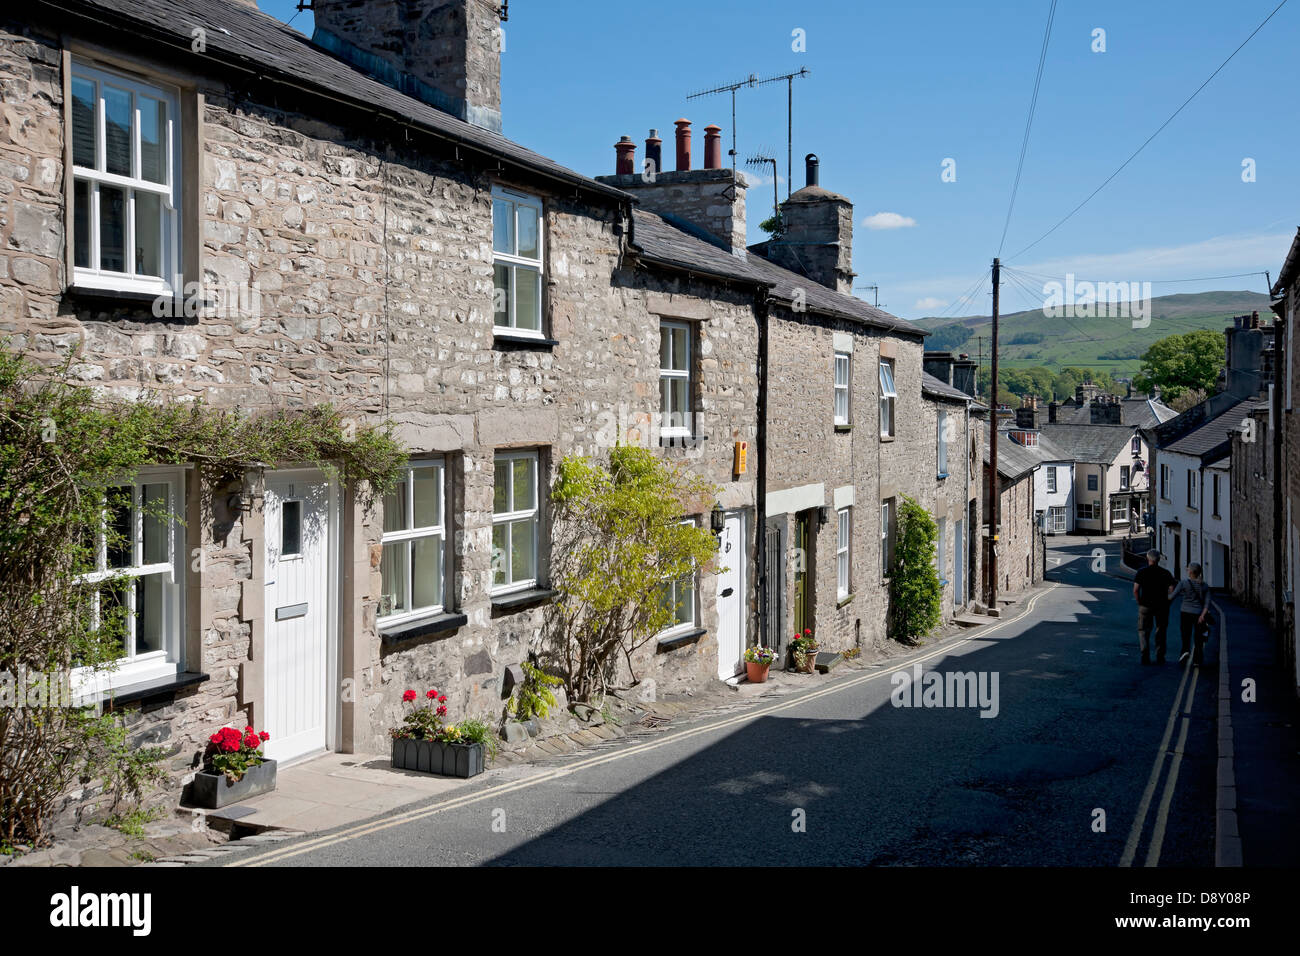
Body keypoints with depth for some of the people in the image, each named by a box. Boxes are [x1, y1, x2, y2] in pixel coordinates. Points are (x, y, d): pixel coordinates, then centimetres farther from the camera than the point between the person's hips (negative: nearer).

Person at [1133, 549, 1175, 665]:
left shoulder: (1141, 572, -4)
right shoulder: (1165, 573, 0)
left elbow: (1135, 590, -11)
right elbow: (1172, 589, -6)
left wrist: (1139, 602, 1)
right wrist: (1167, 603, 5)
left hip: (1145, 606, -1)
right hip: (1162, 606, 1)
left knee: (1143, 630, 6)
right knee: (1160, 631, 12)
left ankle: (1145, 656, -9)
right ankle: (1160, 657, 12)